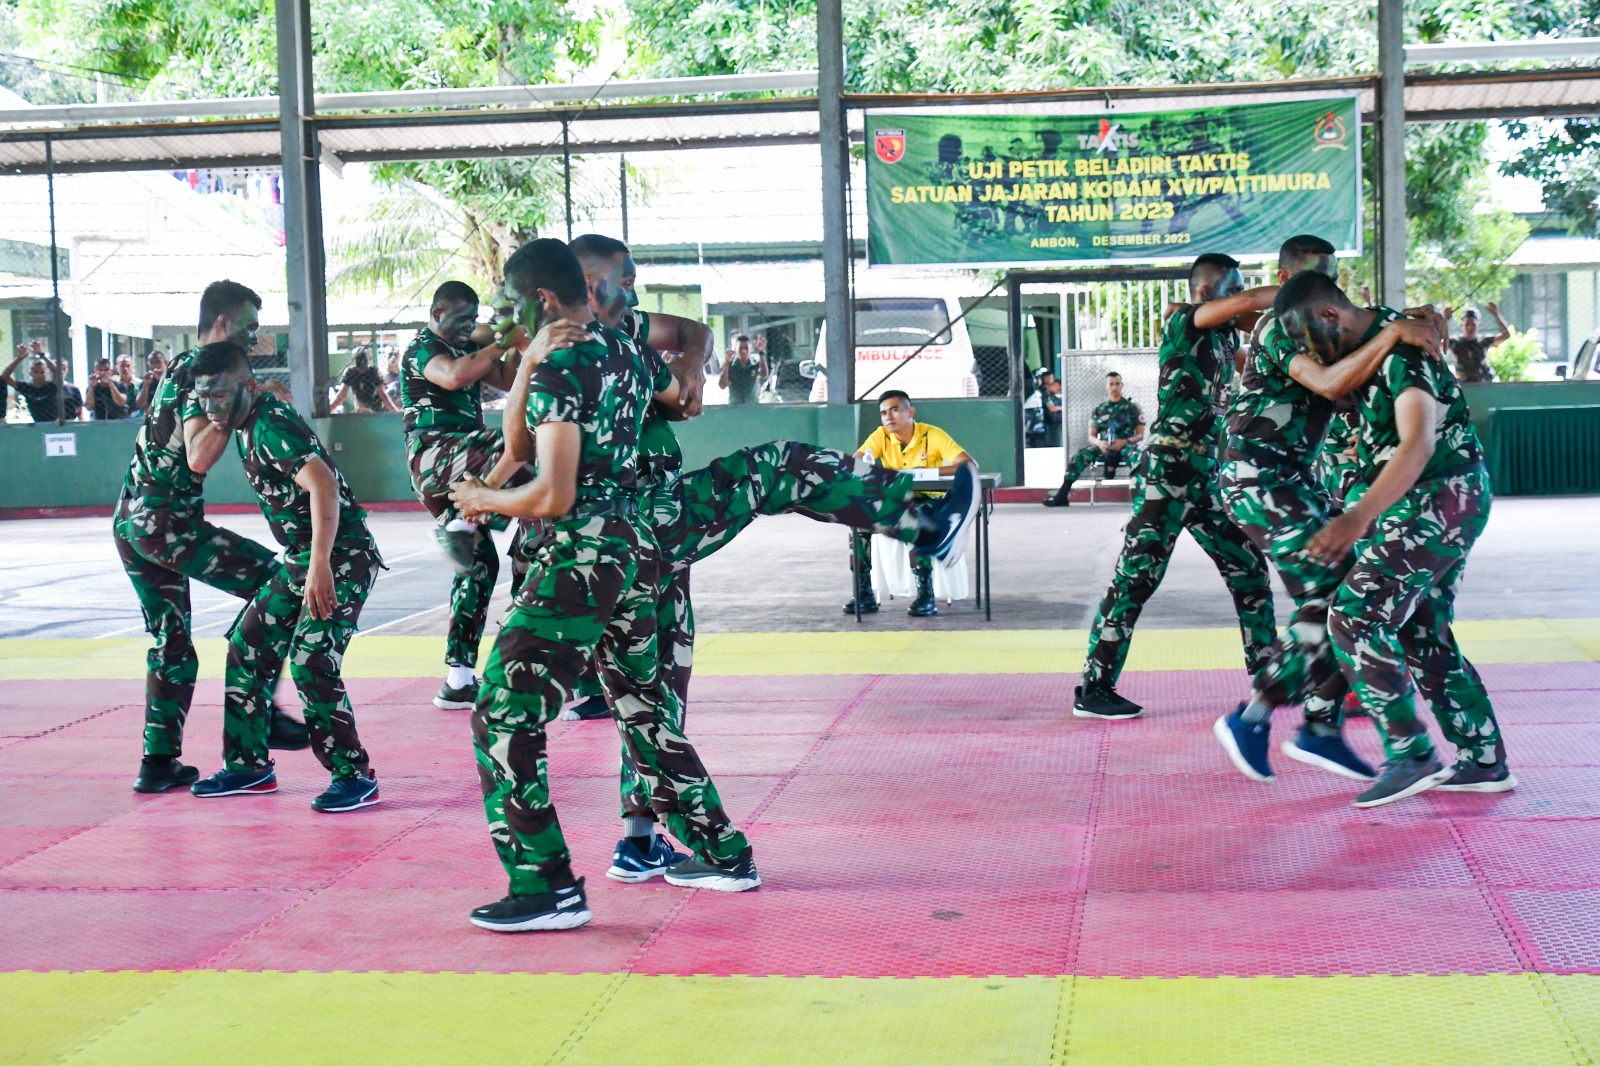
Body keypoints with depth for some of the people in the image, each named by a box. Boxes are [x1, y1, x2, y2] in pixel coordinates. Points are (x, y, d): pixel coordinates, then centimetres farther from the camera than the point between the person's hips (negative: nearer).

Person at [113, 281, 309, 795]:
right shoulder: (198, 375, -11)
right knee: (271, 581, -7)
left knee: (172, 643, 14)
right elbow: (199, 458, -19)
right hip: (163, 517, -10)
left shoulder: (181, 368, 19)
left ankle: (159, 762, 15)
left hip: (131, 517, 10)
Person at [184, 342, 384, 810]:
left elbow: (323, 485, -32)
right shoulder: (245, 420, 8)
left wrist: (320, 565, -38)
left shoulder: (272, 425, -20)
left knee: (310, 663, -17)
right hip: (300, 559, 10)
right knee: (247, 649, 12)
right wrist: (218, 418, 0)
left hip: (340, 556, -10)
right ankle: (248, 765, 21)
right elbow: (197, 460, 6)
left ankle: (354, 777, -8)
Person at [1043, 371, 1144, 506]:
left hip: (1125, 446, -2)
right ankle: (1062, 496, -29)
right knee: (1080, 456, -25)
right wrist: (1099, 443, -16)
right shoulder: (1098, 410, 13)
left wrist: (1125, 441, -18)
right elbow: (1091, 436, 9)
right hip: (1104, 448, 2)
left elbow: (1140, 435, 3)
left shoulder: (1132, 408, 7)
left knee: (1136, 455, -39)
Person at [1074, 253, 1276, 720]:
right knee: (1136, 576, -9)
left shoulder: (1227, 336, 17)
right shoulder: (1183, 321, -7)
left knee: (1248, 570, 10)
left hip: (1207, 473, 9)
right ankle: (1092, 690, -5)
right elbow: (1249, 302, -19)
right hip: (1167, 469, -9)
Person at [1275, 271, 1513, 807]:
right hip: (1432, 507, 10)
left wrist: (1360, 517, -45)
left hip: (1438, 504, -10)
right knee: (1424, 635, 12)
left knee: (1354, 618, -13)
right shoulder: (1373, 338, 9)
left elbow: (1418, 444, -36)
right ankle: (1484, 762, 17)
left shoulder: (1401, 350, -22)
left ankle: (1411, 756, -9)